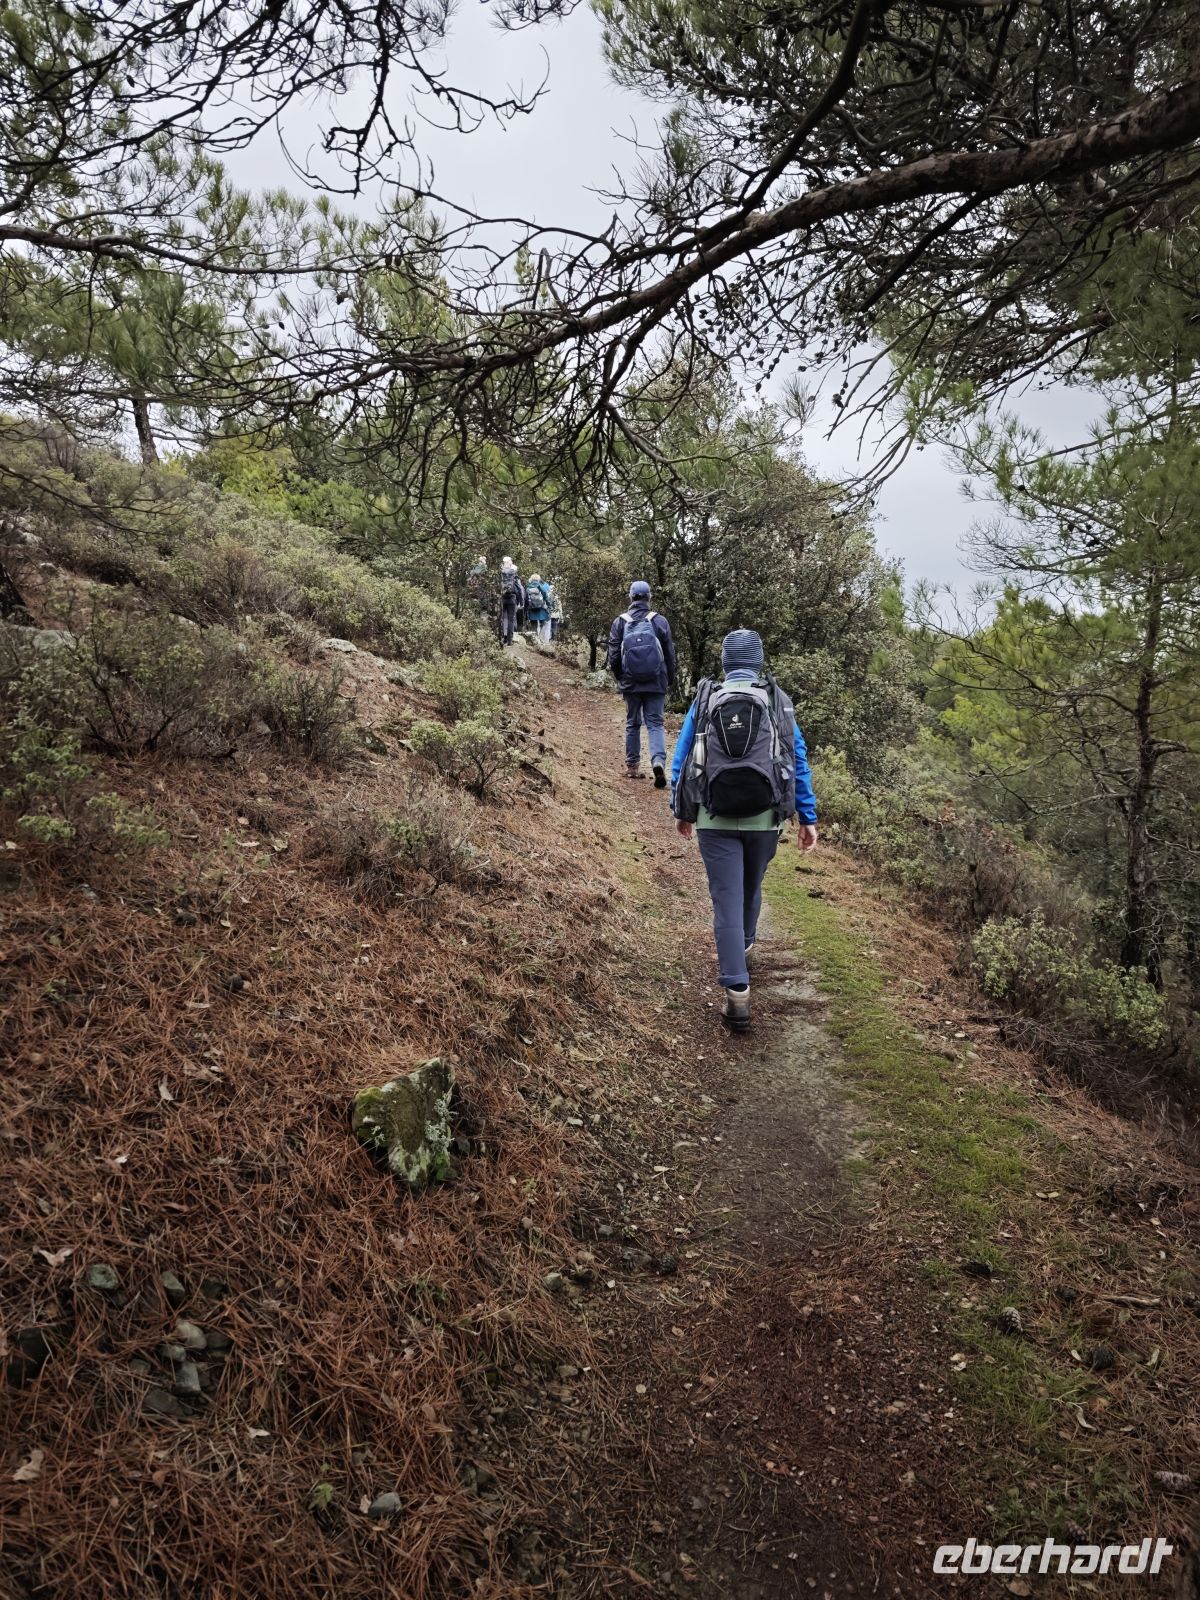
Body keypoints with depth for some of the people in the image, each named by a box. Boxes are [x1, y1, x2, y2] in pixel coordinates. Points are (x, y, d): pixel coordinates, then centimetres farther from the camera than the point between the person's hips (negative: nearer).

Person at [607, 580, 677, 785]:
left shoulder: (620, 622, -2)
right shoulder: (660, 621, -3)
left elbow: (613, 655, 1)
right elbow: (670, 654, 2)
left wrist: (619, 677, 17)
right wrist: (670, 680, 14)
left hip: (631, 683, 1)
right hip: (656, 683, -1)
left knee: (633, 723, 13)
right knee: (655, 723, 2)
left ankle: (632, 766, 18)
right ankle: (658, 761, -18)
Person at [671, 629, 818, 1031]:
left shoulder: (703, 702, 3)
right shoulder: (777, 702, 2)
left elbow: (680, 760, 7)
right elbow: (798, 760, 2)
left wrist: (682, 812, 19)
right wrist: (807, 817, 7)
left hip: (715, 820, -1)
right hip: (764, 818, 1)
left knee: (727, 900, 0)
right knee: (750, 889, 24)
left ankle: (737, 993, -7)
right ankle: (743, 949, 48)